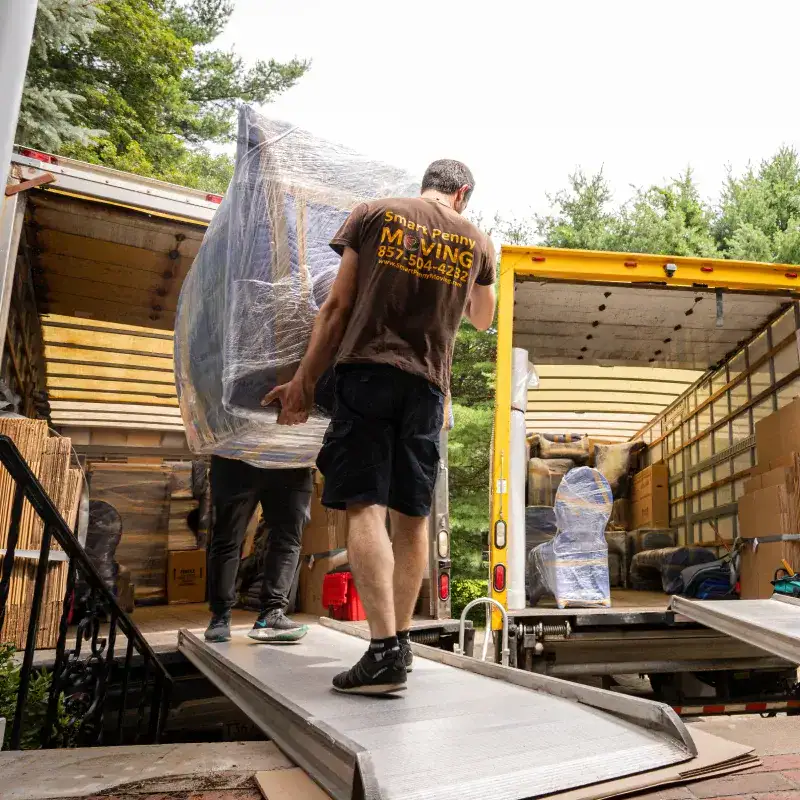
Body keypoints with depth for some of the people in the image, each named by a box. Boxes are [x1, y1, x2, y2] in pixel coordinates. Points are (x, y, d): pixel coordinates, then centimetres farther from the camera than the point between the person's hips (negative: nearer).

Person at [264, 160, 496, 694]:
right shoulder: (478, 241, 14)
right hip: (427, 384, 3)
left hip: (367, 371, -2)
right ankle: (400, 642, 14)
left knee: (364, 506, -8)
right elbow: (483, 320, 29)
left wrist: (305, 381, 4)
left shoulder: (374, 213, 7)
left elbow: (338, 306, 2)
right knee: (413, 517, 9)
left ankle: (384, 649, -16)